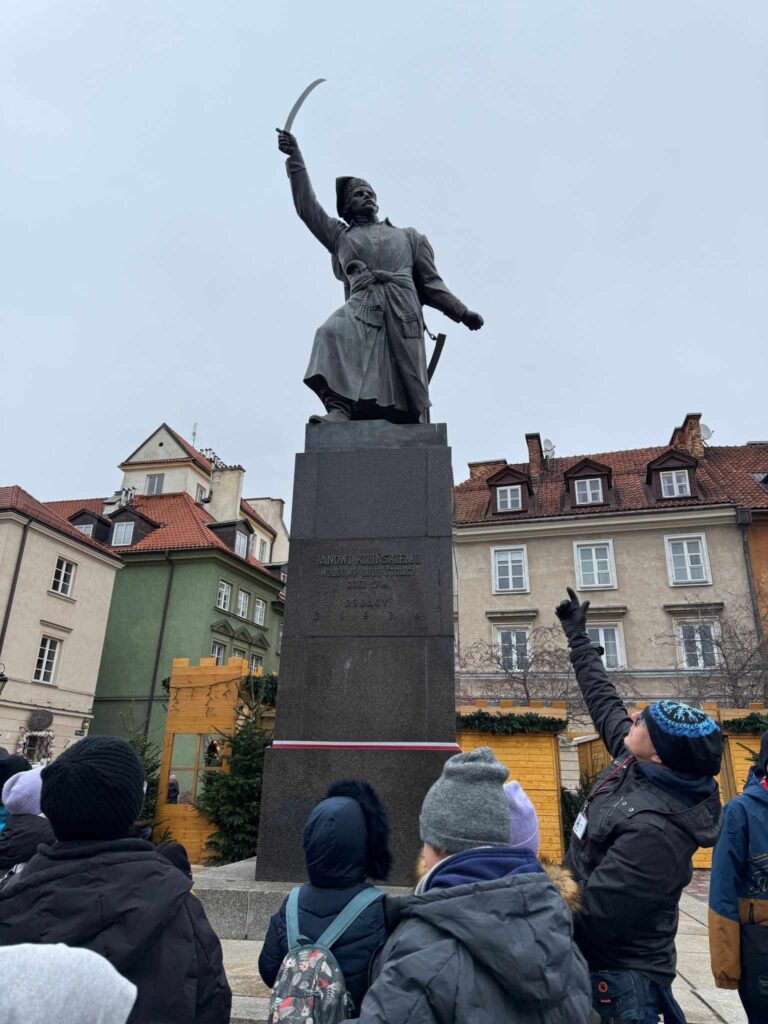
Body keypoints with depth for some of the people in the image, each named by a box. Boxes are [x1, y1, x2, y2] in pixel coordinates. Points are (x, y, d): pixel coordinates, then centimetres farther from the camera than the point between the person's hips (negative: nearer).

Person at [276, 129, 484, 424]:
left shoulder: (408, 236, 29)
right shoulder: (340, 235, 29)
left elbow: (430, 283, 21)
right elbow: (307, 206, 21)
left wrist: (461, 313, 10)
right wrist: (295, 158, 17)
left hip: (402, 313, 1)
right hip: (361, 310, -1)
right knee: (332, 333, -34)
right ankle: (339, 408, -46)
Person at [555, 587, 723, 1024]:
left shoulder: (654, 829, -35)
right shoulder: (637, 765, -9)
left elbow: (589, 917, -31)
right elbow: (605, 701, 6)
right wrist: (577, 637, 16)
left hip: (620, 979, -8)